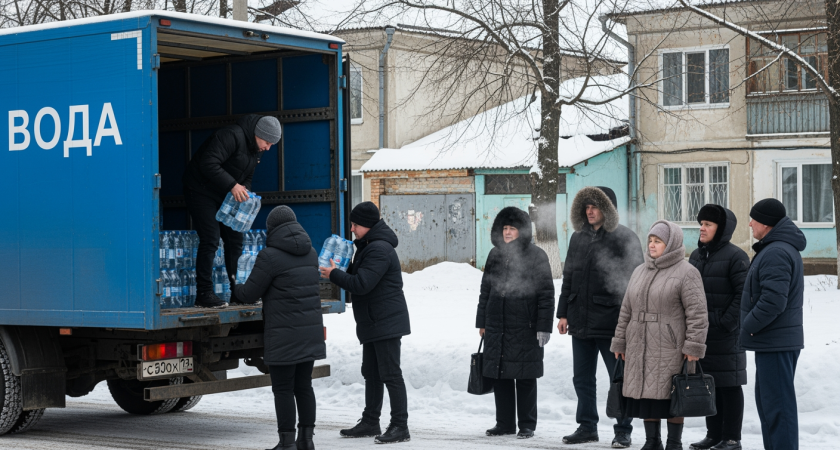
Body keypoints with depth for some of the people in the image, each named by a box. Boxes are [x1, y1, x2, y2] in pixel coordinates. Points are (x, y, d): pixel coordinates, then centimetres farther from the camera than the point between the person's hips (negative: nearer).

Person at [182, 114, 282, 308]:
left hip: (223, 196, 9)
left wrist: (244, 191, -4)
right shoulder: (232, 136, -24)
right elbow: (209, 164, -32)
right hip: (201, 191, -9)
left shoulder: (256, 148, 7)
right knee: (210, 241, -14)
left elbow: (247, 177, 17)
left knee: (235, 239, 8)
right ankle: (204, 294, -10)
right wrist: (233, 186, -31)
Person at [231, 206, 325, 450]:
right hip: (310, 331, 7)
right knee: (304, 386, 13)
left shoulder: (270, 256, -13)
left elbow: (250, 294, -8)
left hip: (284, 334, -7)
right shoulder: (310, 253, 11)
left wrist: (232, 290, 14)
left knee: (283, 390, 0)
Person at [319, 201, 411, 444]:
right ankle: (370, 422, 24)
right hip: (372, 322, 11)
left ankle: (400, 427, -4)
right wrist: (339, 270, 1)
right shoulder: (367, 246, 15)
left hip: (386, 322, -11)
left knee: (390, 374, -8)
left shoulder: (380, 250, -19)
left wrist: (333, 274, -12)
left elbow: (361, 284, -24)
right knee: (371, 373, 15)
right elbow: (358, 276, 19)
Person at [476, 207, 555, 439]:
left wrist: (544, 327, -12)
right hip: (497, 328, 5)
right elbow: (485, 290, 17)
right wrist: (482, 322, 14)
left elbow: (546, 294, -7)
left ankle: (527, 425, 10)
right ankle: (504, 423, 19)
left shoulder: (536, 256, -4)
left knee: (525, 377, 1)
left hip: (525, 328, -5)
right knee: (500, 376, 8)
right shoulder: (495, 254, 12)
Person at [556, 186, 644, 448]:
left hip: (611, 323, -6)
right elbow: (568, 277, 17)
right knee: (582, 378, 11)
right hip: (580, 321, 6)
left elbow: (634, 280, -8)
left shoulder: (624, 238, -5)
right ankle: (587, 427, 22)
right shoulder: (578, 238, 13)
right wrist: (563, 313, 12)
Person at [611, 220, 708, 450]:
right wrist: (620, 342, 15)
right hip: (640, 348, 6)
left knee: (671, 396, -1)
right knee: (646, 393, 8)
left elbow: (697, 313, -11)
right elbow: (626, 310, 18)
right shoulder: (640, 272, 15)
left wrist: (693, 347, -16)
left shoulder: (686, 273, -6)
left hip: (670, 349, -6)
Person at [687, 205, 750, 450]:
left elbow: (743, 294, -14)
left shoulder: (735, 256, -10)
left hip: (726, 335, -7)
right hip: (700, 332, 8)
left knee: (729, 385, -1)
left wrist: (728, 322, -17)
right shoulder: (696, 255, 14)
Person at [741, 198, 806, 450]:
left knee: (777, 403, -7)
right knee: (767, 400, 18)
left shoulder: (776, 253, -19)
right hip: (776, 341, 11)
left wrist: (749, 326, -14)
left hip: (775, 343, -11)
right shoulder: (786, 248, 16)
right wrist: (751, 327, 15)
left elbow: (773, 300, -27)